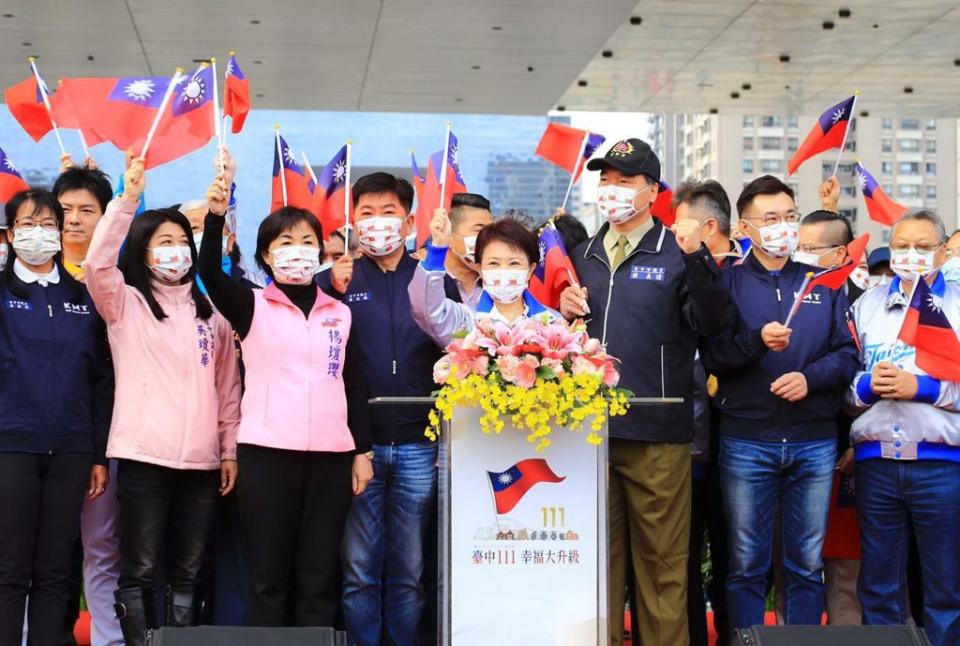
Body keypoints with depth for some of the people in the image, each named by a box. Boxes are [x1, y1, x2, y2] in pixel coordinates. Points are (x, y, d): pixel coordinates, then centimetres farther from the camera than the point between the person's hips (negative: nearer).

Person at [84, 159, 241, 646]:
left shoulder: (210, 313, 15)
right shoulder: (126, 304, 4)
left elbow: (228, 386, 15)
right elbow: (97, 264, -16)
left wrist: (230, 448, 9)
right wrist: (128, 199, -21)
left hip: (201, 460, 4)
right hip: (144, 457, -3)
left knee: (186, 574, 8)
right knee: (141, 572, -2)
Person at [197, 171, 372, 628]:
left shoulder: (340, 313, 13)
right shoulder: (251, 307, 4)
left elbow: (354, 386, 13)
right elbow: (210, 273, -15)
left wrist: (363, 451, 7)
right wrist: (215, 216, -29)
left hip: (330, 456, 3)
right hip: (267, 453, -2)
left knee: (318, 578, 6)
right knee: (267, 576, 1)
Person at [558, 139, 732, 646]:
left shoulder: (679, 254, 1)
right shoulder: (583, 256, 15)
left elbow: (712, 323, -14)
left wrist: (695, 257, -24)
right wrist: (565, 310, 3)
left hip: (657, 435, -4)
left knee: (662, 559, 1)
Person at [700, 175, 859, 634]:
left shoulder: (824, 283, 10)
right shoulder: (727, 282, 3)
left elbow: (847, 353, 5)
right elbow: (712, 356, -6)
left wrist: (811, 377, -13)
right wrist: (757, 341, -21)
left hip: (815, 442, 2)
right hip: (746, 441, -2)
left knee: (807, 564, 9)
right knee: (746, 565, 5)